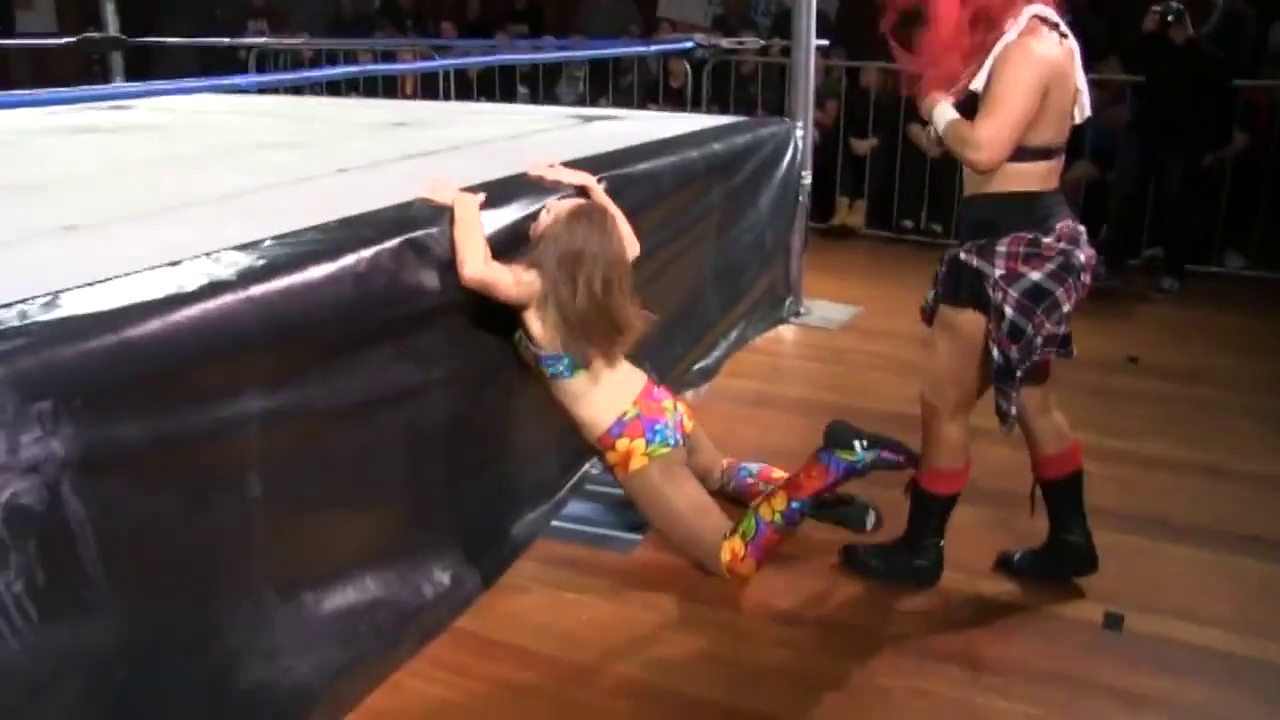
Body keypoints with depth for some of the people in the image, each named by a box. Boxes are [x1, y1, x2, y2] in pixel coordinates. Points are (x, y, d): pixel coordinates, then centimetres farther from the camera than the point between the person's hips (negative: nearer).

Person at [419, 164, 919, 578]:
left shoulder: (537, 288, -20)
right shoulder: (592, 271, 0)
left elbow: (475, 270, -37)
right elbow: (630, 244, 23)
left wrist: (464, 205, -18)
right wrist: (591, 188, 22)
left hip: (634, 441, -8)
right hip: (660, 406, 8)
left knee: (733, 559, -1)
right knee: (718, 473, 39)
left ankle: (828, 468, -15)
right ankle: (819, 481, 16)